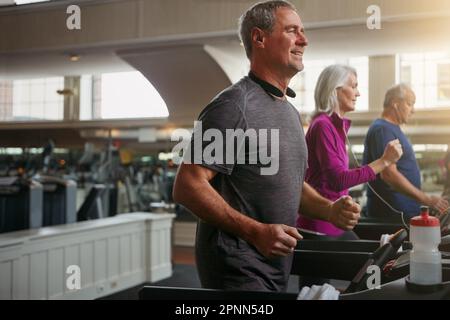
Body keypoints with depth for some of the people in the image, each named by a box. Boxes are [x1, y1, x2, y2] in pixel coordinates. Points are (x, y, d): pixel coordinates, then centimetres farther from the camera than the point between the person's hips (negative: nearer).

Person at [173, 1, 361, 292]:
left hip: (277, 268, 9)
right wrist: (256, 231, -25)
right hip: (238, 270, -9)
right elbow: (188, 186, -21)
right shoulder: (234, 105, -16)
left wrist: (330, 210, 3)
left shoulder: (290, 112, 12)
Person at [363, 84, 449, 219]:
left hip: (405, 210, 10)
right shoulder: (383, 129, -16)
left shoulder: (392, 129, 16)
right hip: (394, 212, -10)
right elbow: (389, 174, -25)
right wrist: (426, 199, -24)